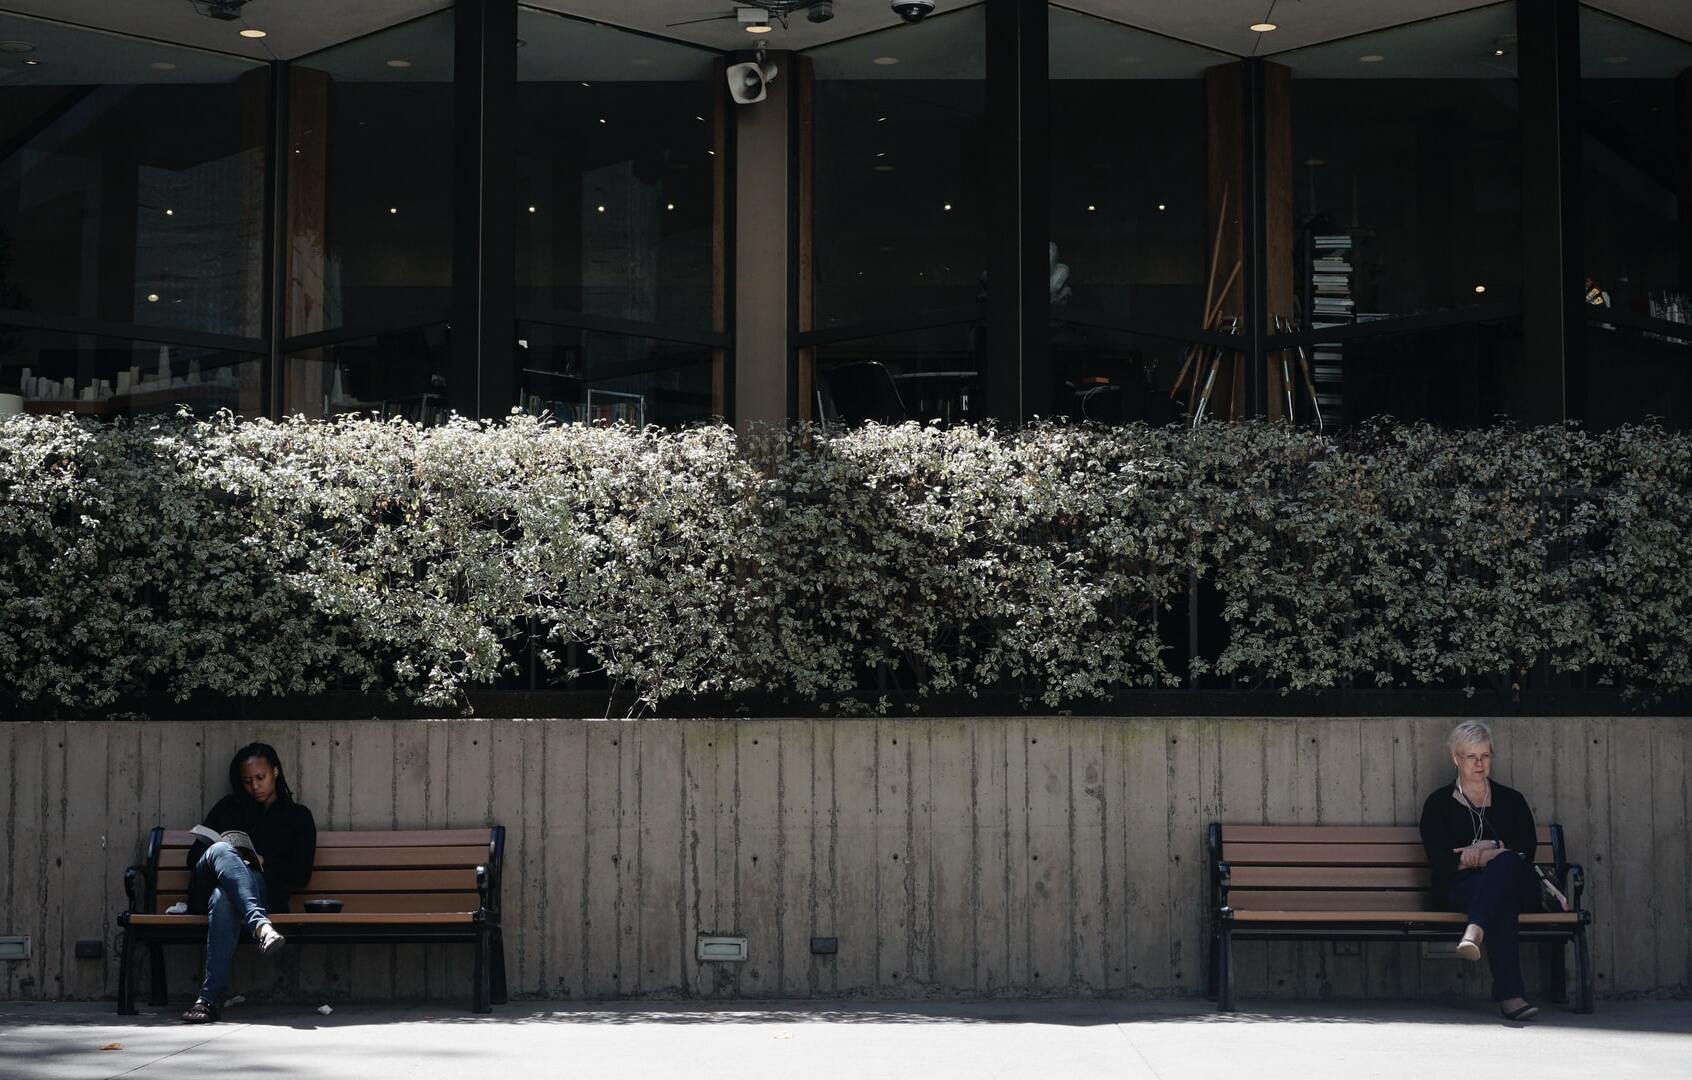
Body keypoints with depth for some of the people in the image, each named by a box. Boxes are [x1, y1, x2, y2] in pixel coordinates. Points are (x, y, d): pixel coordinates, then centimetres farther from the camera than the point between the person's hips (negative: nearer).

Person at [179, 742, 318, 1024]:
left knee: (223, 899, -40)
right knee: (221, 850, -35)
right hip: (207, 892, 2)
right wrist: (224, 854, -1)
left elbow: (300, 875, 12)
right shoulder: (228, 808, 27)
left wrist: (263, 864, -3)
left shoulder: (298, 816, 22)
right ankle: (260, 926, -59)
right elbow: (194, 856, 21)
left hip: (263, 893, -2)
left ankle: (210, 998, -51)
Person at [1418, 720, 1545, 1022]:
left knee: (1505, 864, -37)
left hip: (1517, 887, 2)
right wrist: (1494, 856, -7)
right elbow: (1440, 861, -1)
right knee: (1502, 898, -39)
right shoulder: (1439, 803, 14)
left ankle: (1474, 933, -60)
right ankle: (1509, 994, -55)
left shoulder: (1511, 800, 21)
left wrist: (1490, 847, -11)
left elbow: (1528, 850, 5)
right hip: (1459, 888, -2)